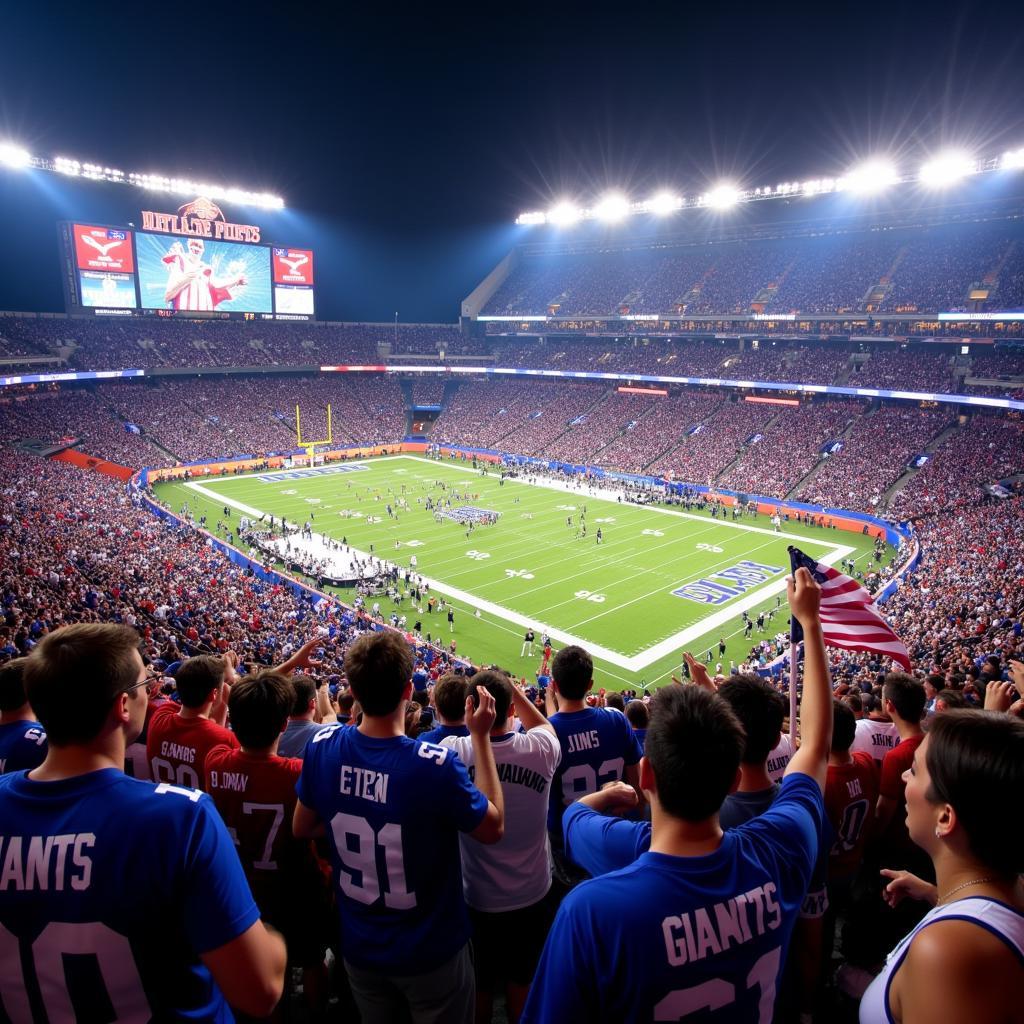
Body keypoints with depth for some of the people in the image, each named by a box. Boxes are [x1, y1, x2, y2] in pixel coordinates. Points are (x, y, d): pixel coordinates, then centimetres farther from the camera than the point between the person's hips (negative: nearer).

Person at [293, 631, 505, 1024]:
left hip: (359, 947, 4)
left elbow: (302, 828, 0)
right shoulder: (434, 763, -33)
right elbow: (493, 826, -15)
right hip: (431, 952, -4)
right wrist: (481, 736, -13)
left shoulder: (323, 745, -18)